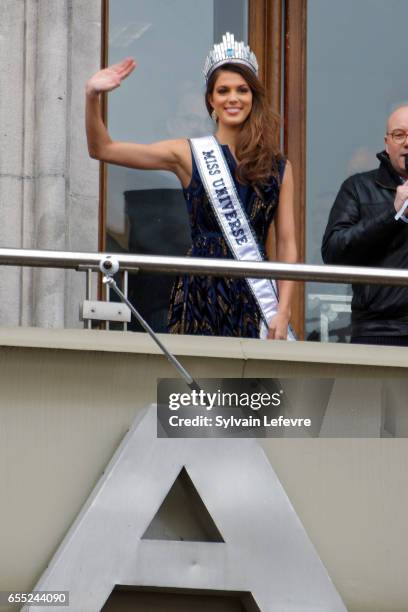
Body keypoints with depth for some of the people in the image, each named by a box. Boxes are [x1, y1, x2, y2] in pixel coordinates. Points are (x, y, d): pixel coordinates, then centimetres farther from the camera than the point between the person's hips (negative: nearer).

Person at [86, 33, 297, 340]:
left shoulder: (279, 167, 9)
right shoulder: (189, 155, 6)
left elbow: (287, 244, 6)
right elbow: (101, 148, 5)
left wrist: (283, 312, -5)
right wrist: (93, 96, -10)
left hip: (254, 301, 1)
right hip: (201, 297, -1)